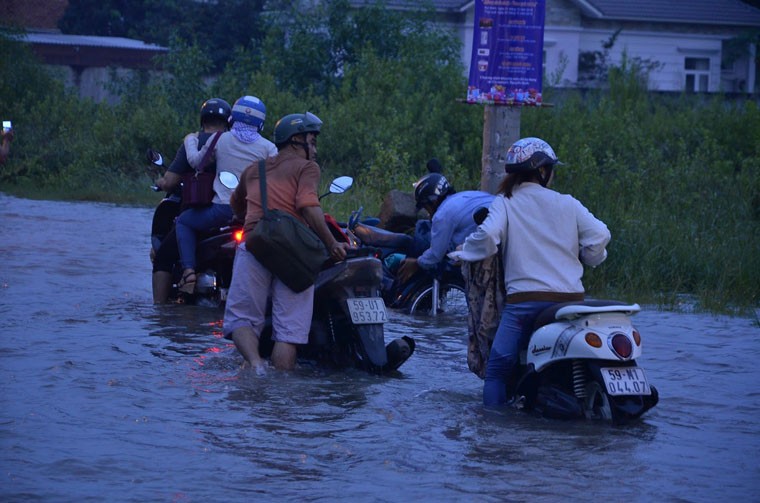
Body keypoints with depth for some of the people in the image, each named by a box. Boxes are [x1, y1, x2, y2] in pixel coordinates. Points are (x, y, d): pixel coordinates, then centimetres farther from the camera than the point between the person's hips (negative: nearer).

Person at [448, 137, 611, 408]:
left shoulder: (505, 203, 4)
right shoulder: (568, 205, 8)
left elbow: (488, 235, -13)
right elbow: (599, 234, 1)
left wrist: (462, 254, 3)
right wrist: (588, 259, 20)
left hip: (525, 299, -2)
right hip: (571, 299, 2)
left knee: (498, 368, 3)